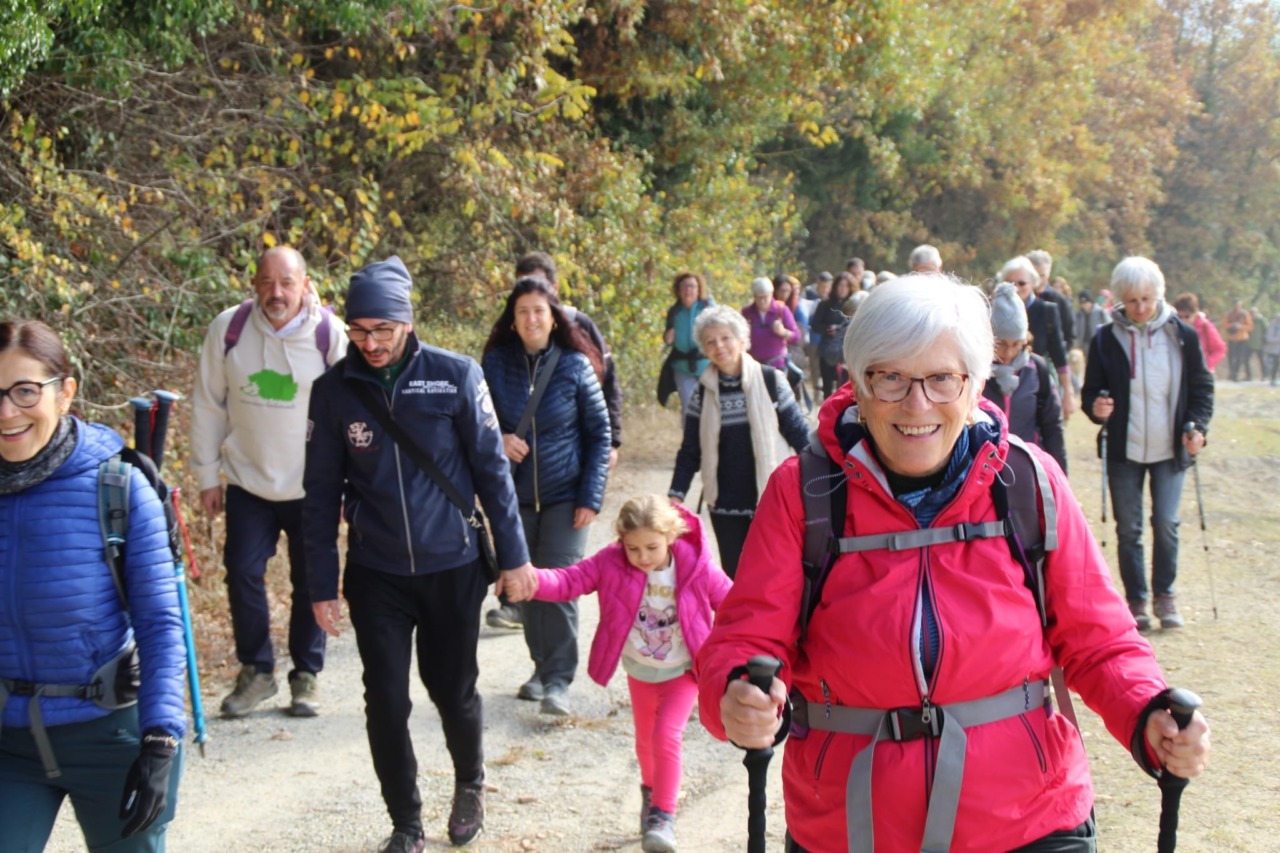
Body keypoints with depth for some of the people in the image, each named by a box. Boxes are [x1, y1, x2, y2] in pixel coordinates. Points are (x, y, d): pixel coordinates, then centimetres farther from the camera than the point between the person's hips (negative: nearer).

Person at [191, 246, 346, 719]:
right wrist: (207, 476, 4)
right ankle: (256, 671, 17)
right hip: (248, 483, 1)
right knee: (243, 573, -2)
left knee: (311, 582, 7)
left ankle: (306, 675, 24)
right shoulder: (228, 329, -7)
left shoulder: (329, 334, -12)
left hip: (312, 488, -1)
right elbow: (208, 407, 2)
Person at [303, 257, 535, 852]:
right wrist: (321, 585, 1)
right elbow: (322, 492, 0)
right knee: (386, 702, 1)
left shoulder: (455, 376, -10)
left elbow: (490, 469, -3)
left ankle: (470, 785, 40)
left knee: (452, 691, 11)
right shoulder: (334, 390, -6)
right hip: (375, 576, 1)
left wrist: (513, 555, -2)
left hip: (452, 569, -1)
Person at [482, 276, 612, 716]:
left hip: (565, 494, -3)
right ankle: (541, 667, 25)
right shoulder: (495, 363, -2)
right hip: (515, 494, 3)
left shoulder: (575, 365, -5)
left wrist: (591, 497, -7)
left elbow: (599, 432, -1)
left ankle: (559, 679, -2)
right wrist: (496, 440, -15)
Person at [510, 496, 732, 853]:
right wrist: (535, 581, -46)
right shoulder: (611, 563, -20)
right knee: (645, 739, 19)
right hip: (639, 672, 3)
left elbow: (730, 601, -11)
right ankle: (652, 793, 47)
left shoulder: (697, 568, -22)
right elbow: (570, 580, -27)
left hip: (682, 672, -3)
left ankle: (663, 815, -5)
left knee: (666, 736, -17)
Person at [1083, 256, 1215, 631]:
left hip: (1170, 450, 0)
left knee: (1166, 524, -3)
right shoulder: (1106, 340, -2)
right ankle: (1136, 600, 15)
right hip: (1124, 451, 0)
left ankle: (1165, 595, 15)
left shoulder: (1183, 336, -2)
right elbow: (1092, 390, 3)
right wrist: (1095, 407, -21)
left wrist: (1197, 426, -11)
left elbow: (1202, 387, 5)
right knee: (1129, 529, 3)